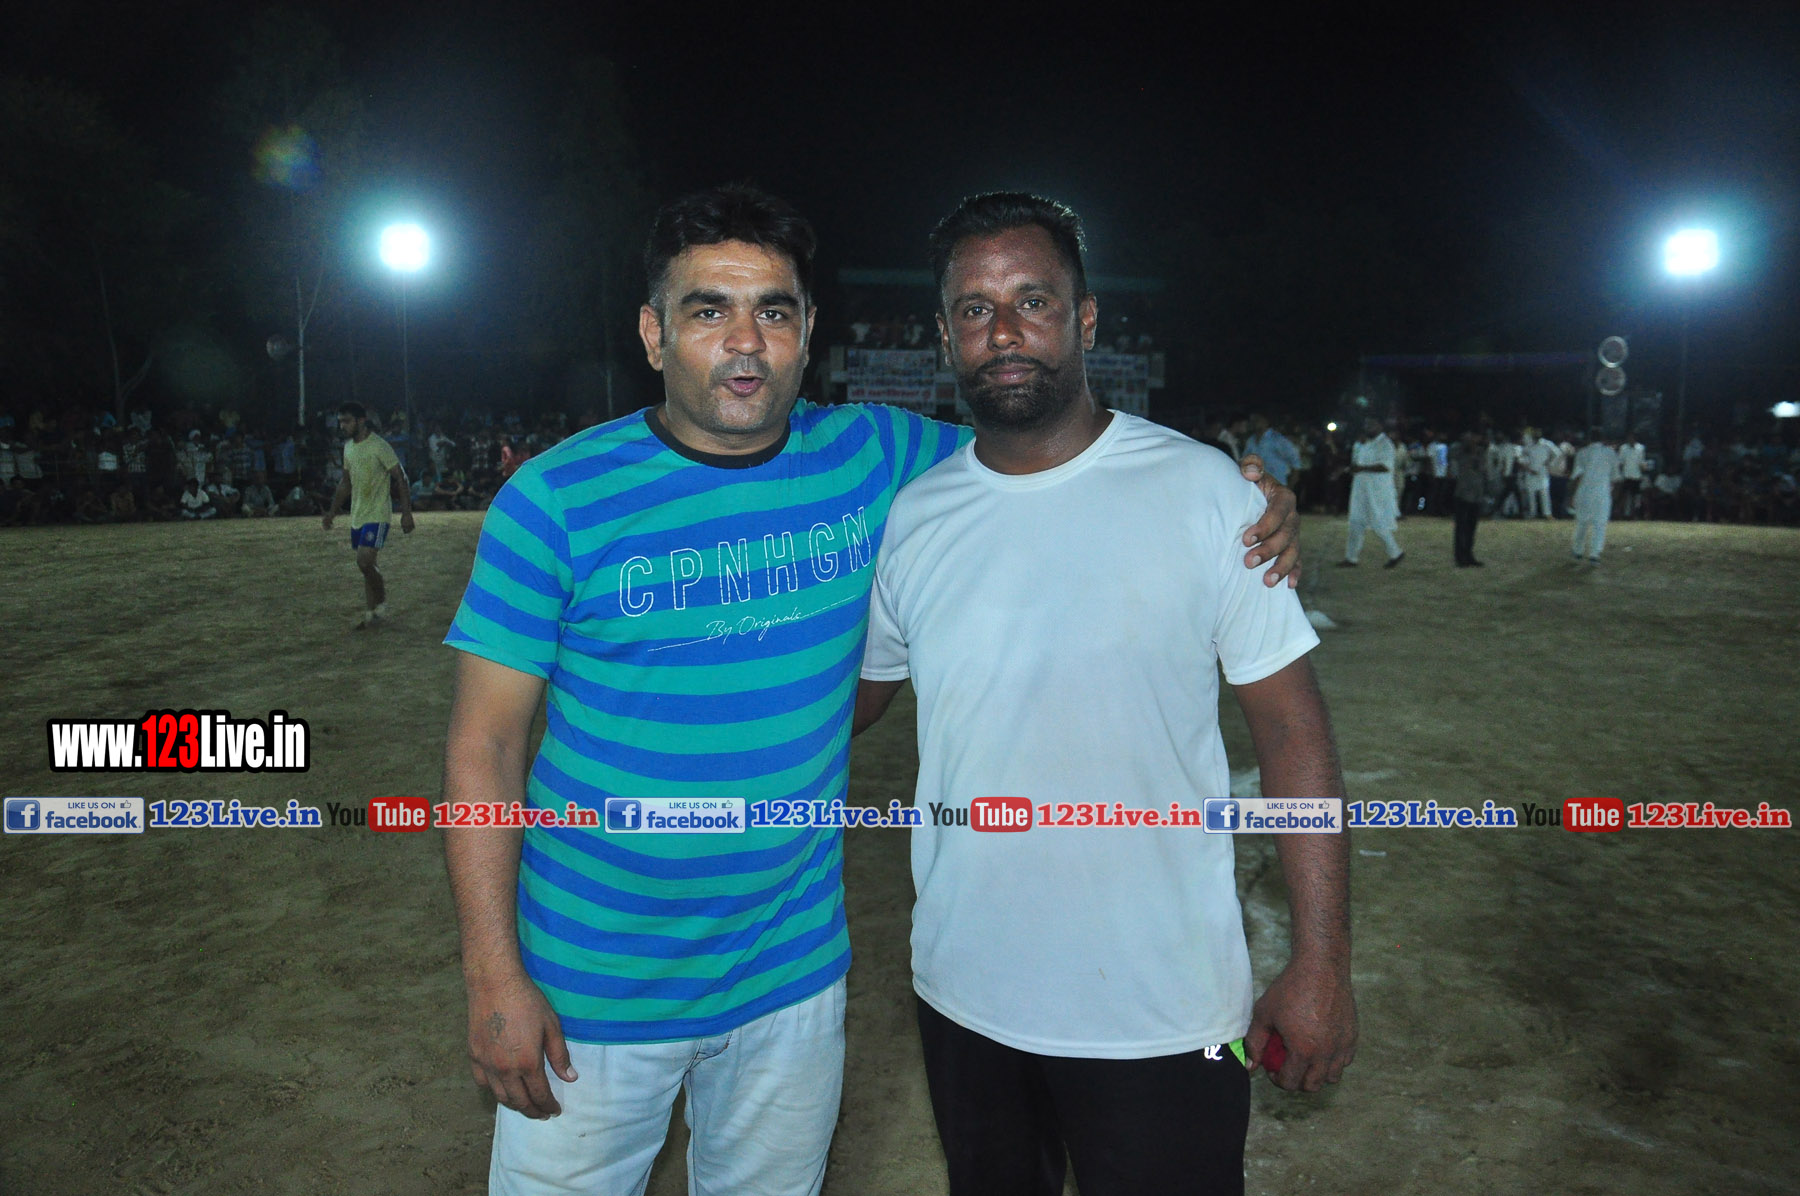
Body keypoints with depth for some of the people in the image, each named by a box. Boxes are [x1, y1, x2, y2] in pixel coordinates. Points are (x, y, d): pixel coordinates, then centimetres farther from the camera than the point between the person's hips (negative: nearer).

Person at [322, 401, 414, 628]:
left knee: (364, 561, -17)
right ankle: (374, 611, 17)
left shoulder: (378, 446, -14)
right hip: (357, 515, 8)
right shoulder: (348, 447, 11)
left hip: (377, 515, -8)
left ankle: (381, 603, 3)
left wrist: (406, 513, -19)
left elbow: (400, 478, -14)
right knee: (366, 564, 10)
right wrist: (333, 511, 21)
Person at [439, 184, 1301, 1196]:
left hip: (793, 976, 3)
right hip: (594, 990, -2)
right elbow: (487, 743, -9)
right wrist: (494, 976, -11)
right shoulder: (558, 499, -12)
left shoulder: (875, 458, -6)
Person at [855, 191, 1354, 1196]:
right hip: (964, 994, 4)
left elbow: (1293, 733, -8)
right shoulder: (911, 518, -2)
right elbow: (852, 698, 11)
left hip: (1166, 1011, -3)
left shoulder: (1202, 491, -11)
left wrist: (1323, 966, -10)